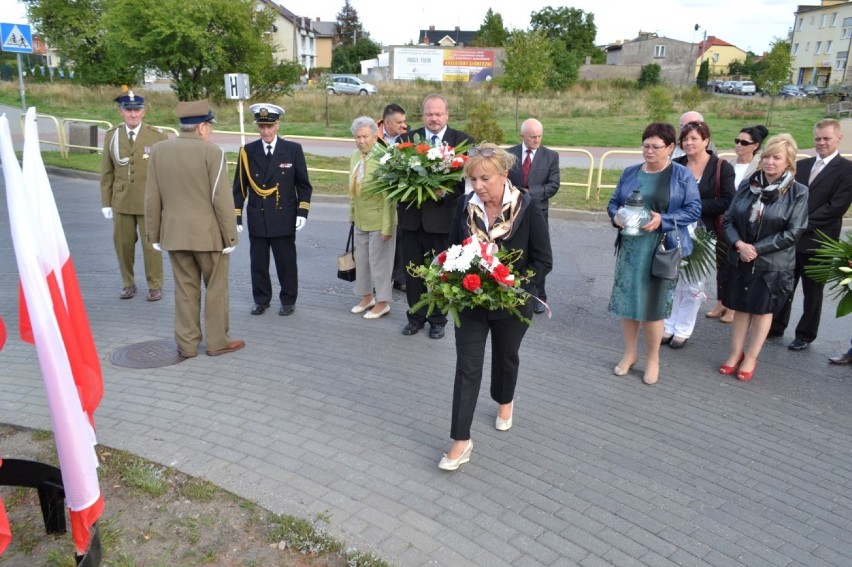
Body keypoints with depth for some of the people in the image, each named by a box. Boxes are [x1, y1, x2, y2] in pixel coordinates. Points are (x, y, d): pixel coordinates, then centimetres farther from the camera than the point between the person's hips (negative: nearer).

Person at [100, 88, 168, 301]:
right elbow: (107, 172, 9)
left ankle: (155, 286, 17)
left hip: (149, 202, -3)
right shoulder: (111, 136, 7)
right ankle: (128, 283, 27)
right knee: (123, 244, 10)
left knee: (151, 244, 3)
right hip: (121, 202, 3)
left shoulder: (158, 137, -2)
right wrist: (106, 202, 6)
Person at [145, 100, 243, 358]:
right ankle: (217, 341, 16)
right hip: (208, 233, -4)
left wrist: (154, 234, 13)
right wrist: (230, 236, -7)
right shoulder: (212, 151, -12)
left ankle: (186, 344, 17)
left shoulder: (159, 150, 3)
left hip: (174, 233, 4)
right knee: (216, 288, 9)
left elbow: (152, 198, 5)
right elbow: (221, 199, -13)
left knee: (185, 289, 12)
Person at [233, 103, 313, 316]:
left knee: (286, 262, 7)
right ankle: (261, 300, 26)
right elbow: (239, 187, 5)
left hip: (284, 218, -1)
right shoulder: (248, 151, 2)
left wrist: (302, 212, -6)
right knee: (258, 263, 9)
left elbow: (303, 185, 2)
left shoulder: (293, 150, -1)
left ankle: (288, 300, 23)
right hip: (257, 218, 2)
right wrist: (236, 217, 1)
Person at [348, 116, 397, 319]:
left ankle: (382, 303, 20)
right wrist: (352, 214, 12)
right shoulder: (355, 156, 4)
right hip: (360, 219, 7)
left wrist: (387, 226, -19)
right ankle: (367, 297, 33)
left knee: (379, 261, 4)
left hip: (379, 220, -7)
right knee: (361, 259, 16)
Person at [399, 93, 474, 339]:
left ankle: (437, 319, 26)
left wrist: (446, 193, -20)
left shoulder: (463, 141, -2)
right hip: (412, 216, 3)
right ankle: (416, 316, 28)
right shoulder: (407, 139, 5)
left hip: (443, 216, -2)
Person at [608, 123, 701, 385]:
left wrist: (663, 220, -20)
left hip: (660, 250, -4)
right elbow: (613, 201, 14)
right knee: (627, 300, 7)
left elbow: (694, 209, -6)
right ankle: (630, 353, 26)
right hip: (629, 248, 4)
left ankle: (653, 359, 19)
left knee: (653, 304, 0)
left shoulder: (682, 175, -2)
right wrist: (615, 216, -9)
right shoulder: (630, 172, 9)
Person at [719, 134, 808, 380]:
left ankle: (750, 358, 23)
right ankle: (736, 353, 24)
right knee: (741, 307, 12)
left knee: (762, 310, 10)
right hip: (740, 260, 3)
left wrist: (756, 248, -16)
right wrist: (739, 244, -17)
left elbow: (792, 232, -13)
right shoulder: (748, 186, 1)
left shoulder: (798, 192, -8)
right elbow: (728, 219, 1)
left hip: (773, 264, -3)